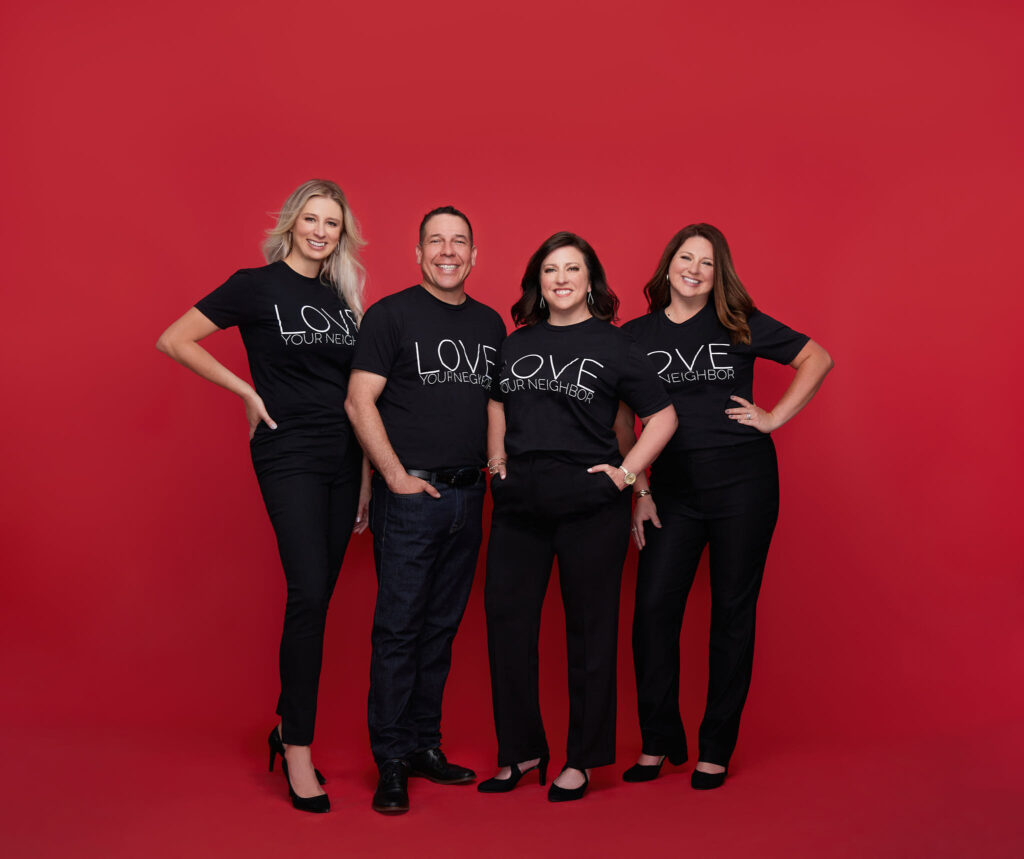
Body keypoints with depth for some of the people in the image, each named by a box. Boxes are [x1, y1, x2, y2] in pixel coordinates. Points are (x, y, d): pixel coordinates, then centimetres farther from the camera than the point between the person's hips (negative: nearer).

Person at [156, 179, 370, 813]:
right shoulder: (257, 286, -2)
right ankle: (299, 754, -5)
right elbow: (173, 340, -3)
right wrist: (248, 391, -5)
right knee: (309, 593, -14)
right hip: (288, 455, -5)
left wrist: (367, 474, 12)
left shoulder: (343, 297, 14)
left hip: (343, 457, 6)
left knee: (320, 596, 8)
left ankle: (289, 724, 23)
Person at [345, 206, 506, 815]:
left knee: (442, 627, 11)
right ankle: (391, 762, 7)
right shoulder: (392, 314, -3)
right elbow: (359, 402, -8)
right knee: (399, 627, -3)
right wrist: (396, 476, -13)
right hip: (410, 496, -5)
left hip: (468, 496, 6)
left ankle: (425, 746, 23)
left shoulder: (491, 324, 14)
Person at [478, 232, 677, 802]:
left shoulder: (612, 344, 0)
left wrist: (626, 473, -7)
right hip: (519, 502, 4)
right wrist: (499, 464, 12)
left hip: (589, 503, -4)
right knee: (507, 620, 5)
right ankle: (521, 750, 21)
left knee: (590, 628, 4)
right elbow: (498, 406, 25)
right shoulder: (516, 343, 12)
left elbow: (663, 417, 1)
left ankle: (582, 760, 18)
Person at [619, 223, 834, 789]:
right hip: (671, 488, 1)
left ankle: (716, 750, 16)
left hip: (744, 484, -1)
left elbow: (818, 359, 8)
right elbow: (622, 421, 7)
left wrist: (774, 418, 0)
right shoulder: (636, 336, 6)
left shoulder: (739, 325, 2)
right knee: (653, 608, -6)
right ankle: (658, 743, 11)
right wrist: (639, 491, 1)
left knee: (733, 612, 4)